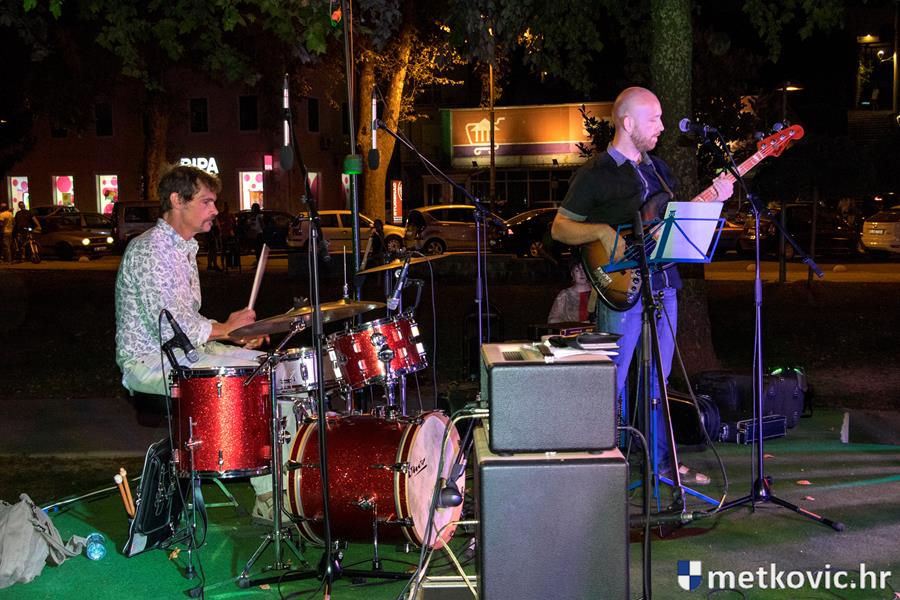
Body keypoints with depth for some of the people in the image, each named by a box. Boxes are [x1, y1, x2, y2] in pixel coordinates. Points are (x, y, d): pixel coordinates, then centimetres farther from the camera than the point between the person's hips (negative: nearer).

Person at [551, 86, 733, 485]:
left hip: (663, 286, 7)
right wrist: (601, 231, -21)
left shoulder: (658, 168, 17)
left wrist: (713, 199, 8)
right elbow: (559, 227, -6)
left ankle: (661, 461, 24)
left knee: (658, 380, 14)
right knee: (611, 382, -2)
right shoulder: (595, 174, -6)